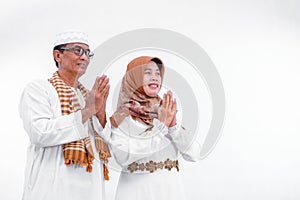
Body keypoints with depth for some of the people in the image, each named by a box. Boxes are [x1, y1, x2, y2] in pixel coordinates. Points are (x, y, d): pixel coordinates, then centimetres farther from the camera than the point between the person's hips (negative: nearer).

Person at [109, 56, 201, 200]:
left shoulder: (167, 112, 3)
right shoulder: (122, 117, -7)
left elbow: (194, 154, -2)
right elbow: (122, 156, -23)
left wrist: (173, 125, -17)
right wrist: (160, 125, -20)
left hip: (171, 188, 4)